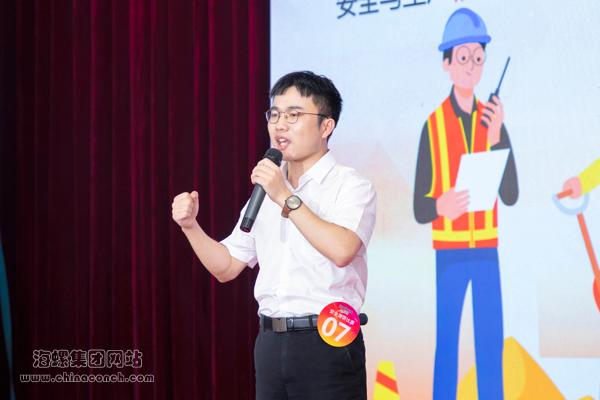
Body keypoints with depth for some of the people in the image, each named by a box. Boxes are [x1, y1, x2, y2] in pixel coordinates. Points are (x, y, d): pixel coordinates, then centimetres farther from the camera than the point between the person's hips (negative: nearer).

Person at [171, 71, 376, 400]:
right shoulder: (266, 188, 15)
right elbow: (226, 267, 16)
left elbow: (341, 250, -24)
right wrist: (190, 226, 1)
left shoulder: (351, 186, -5)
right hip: (271, 344, 6)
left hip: (326, 342, -6)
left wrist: (286, 198, -20)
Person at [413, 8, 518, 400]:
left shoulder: (493, 119, 3)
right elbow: (419, 208, -7)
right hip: (449, 251, -3)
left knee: (491, 344, 7)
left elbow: (511, 195, -6)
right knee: (447, 341, -1)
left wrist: (496, 139, -19)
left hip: (487, 250, 3)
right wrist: (441, 206, -31)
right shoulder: (433, 125, -6)